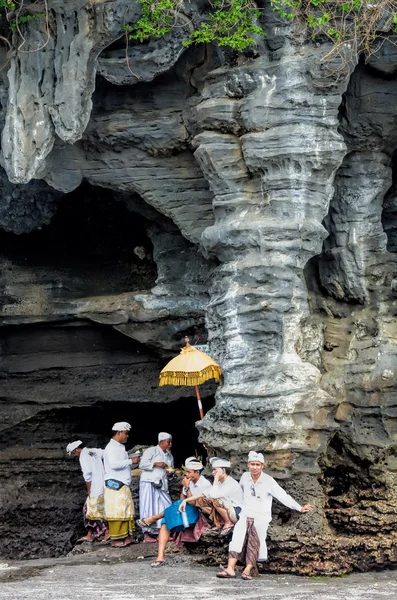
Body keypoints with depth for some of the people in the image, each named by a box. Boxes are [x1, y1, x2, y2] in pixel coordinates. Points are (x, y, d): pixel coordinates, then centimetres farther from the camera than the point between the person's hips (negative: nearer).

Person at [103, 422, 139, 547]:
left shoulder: (120, 447, 20)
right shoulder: (111, 447, -11)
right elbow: (114, 464, -24)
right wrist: (131, 461, -18)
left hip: (123, 485, 10)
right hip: (114, 484, -10)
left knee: (126, 511, 8)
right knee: (116, 512, -8)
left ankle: (125, 536, 12)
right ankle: (115, 539, -5)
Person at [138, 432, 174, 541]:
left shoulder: (169, 455, 17)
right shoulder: (151, 451, -4)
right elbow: (142, 464, -11)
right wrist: (156, 464, -19)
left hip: (161, 486, 7)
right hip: (148, 483, -7)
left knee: (166, 507, -1)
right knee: (148, 507, -9)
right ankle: (146, 535, -8)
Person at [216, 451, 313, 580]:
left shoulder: (268, 481, -3)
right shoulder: (245, 477, 8)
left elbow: (283, 496, -6)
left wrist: (300, 508, -13)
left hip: (262, 516, -2)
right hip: (246, 515, 2)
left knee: (256, 532, -30)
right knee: (238, 535, -23)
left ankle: (249, 568, -31)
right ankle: (230, 568, -34)